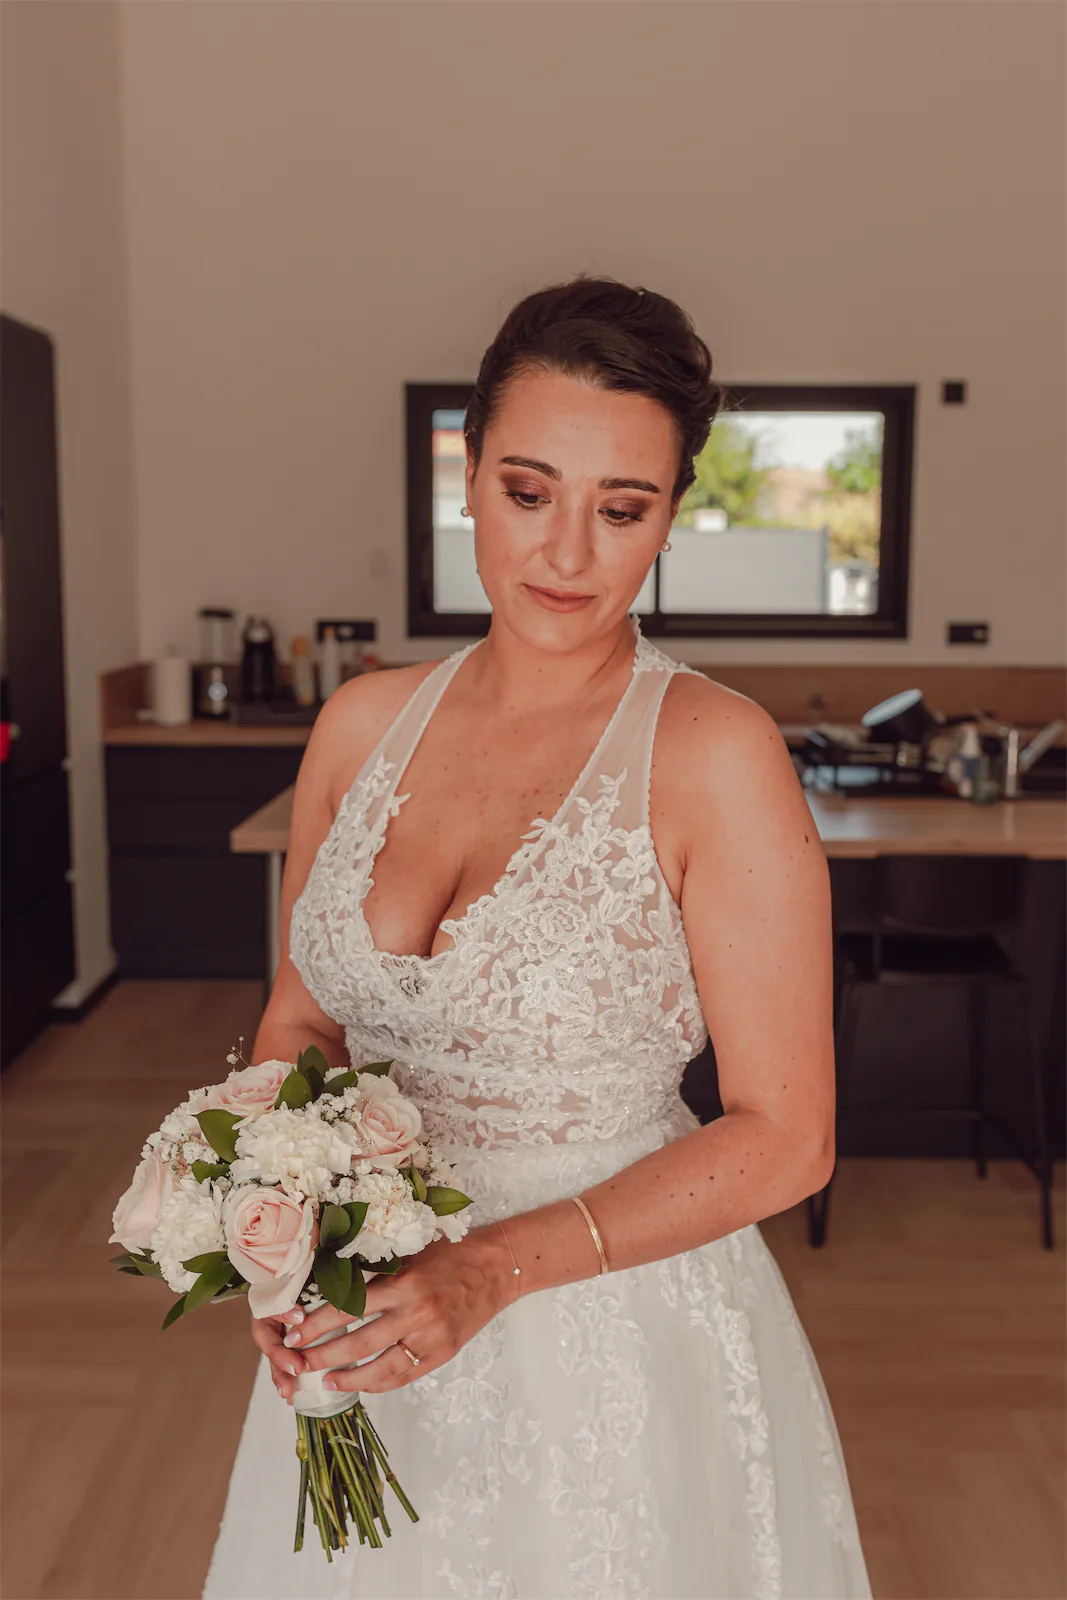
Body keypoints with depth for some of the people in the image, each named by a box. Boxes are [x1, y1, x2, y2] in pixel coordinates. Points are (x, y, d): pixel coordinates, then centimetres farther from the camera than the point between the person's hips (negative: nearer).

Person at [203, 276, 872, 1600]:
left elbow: (783, 1136, -15)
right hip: (372, 1341, 4)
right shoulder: (367, 722, -3)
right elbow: (300, 1020, 6)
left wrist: (496, 1268, -22)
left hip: (618, 1346, -4)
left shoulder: (713, 753, -18)